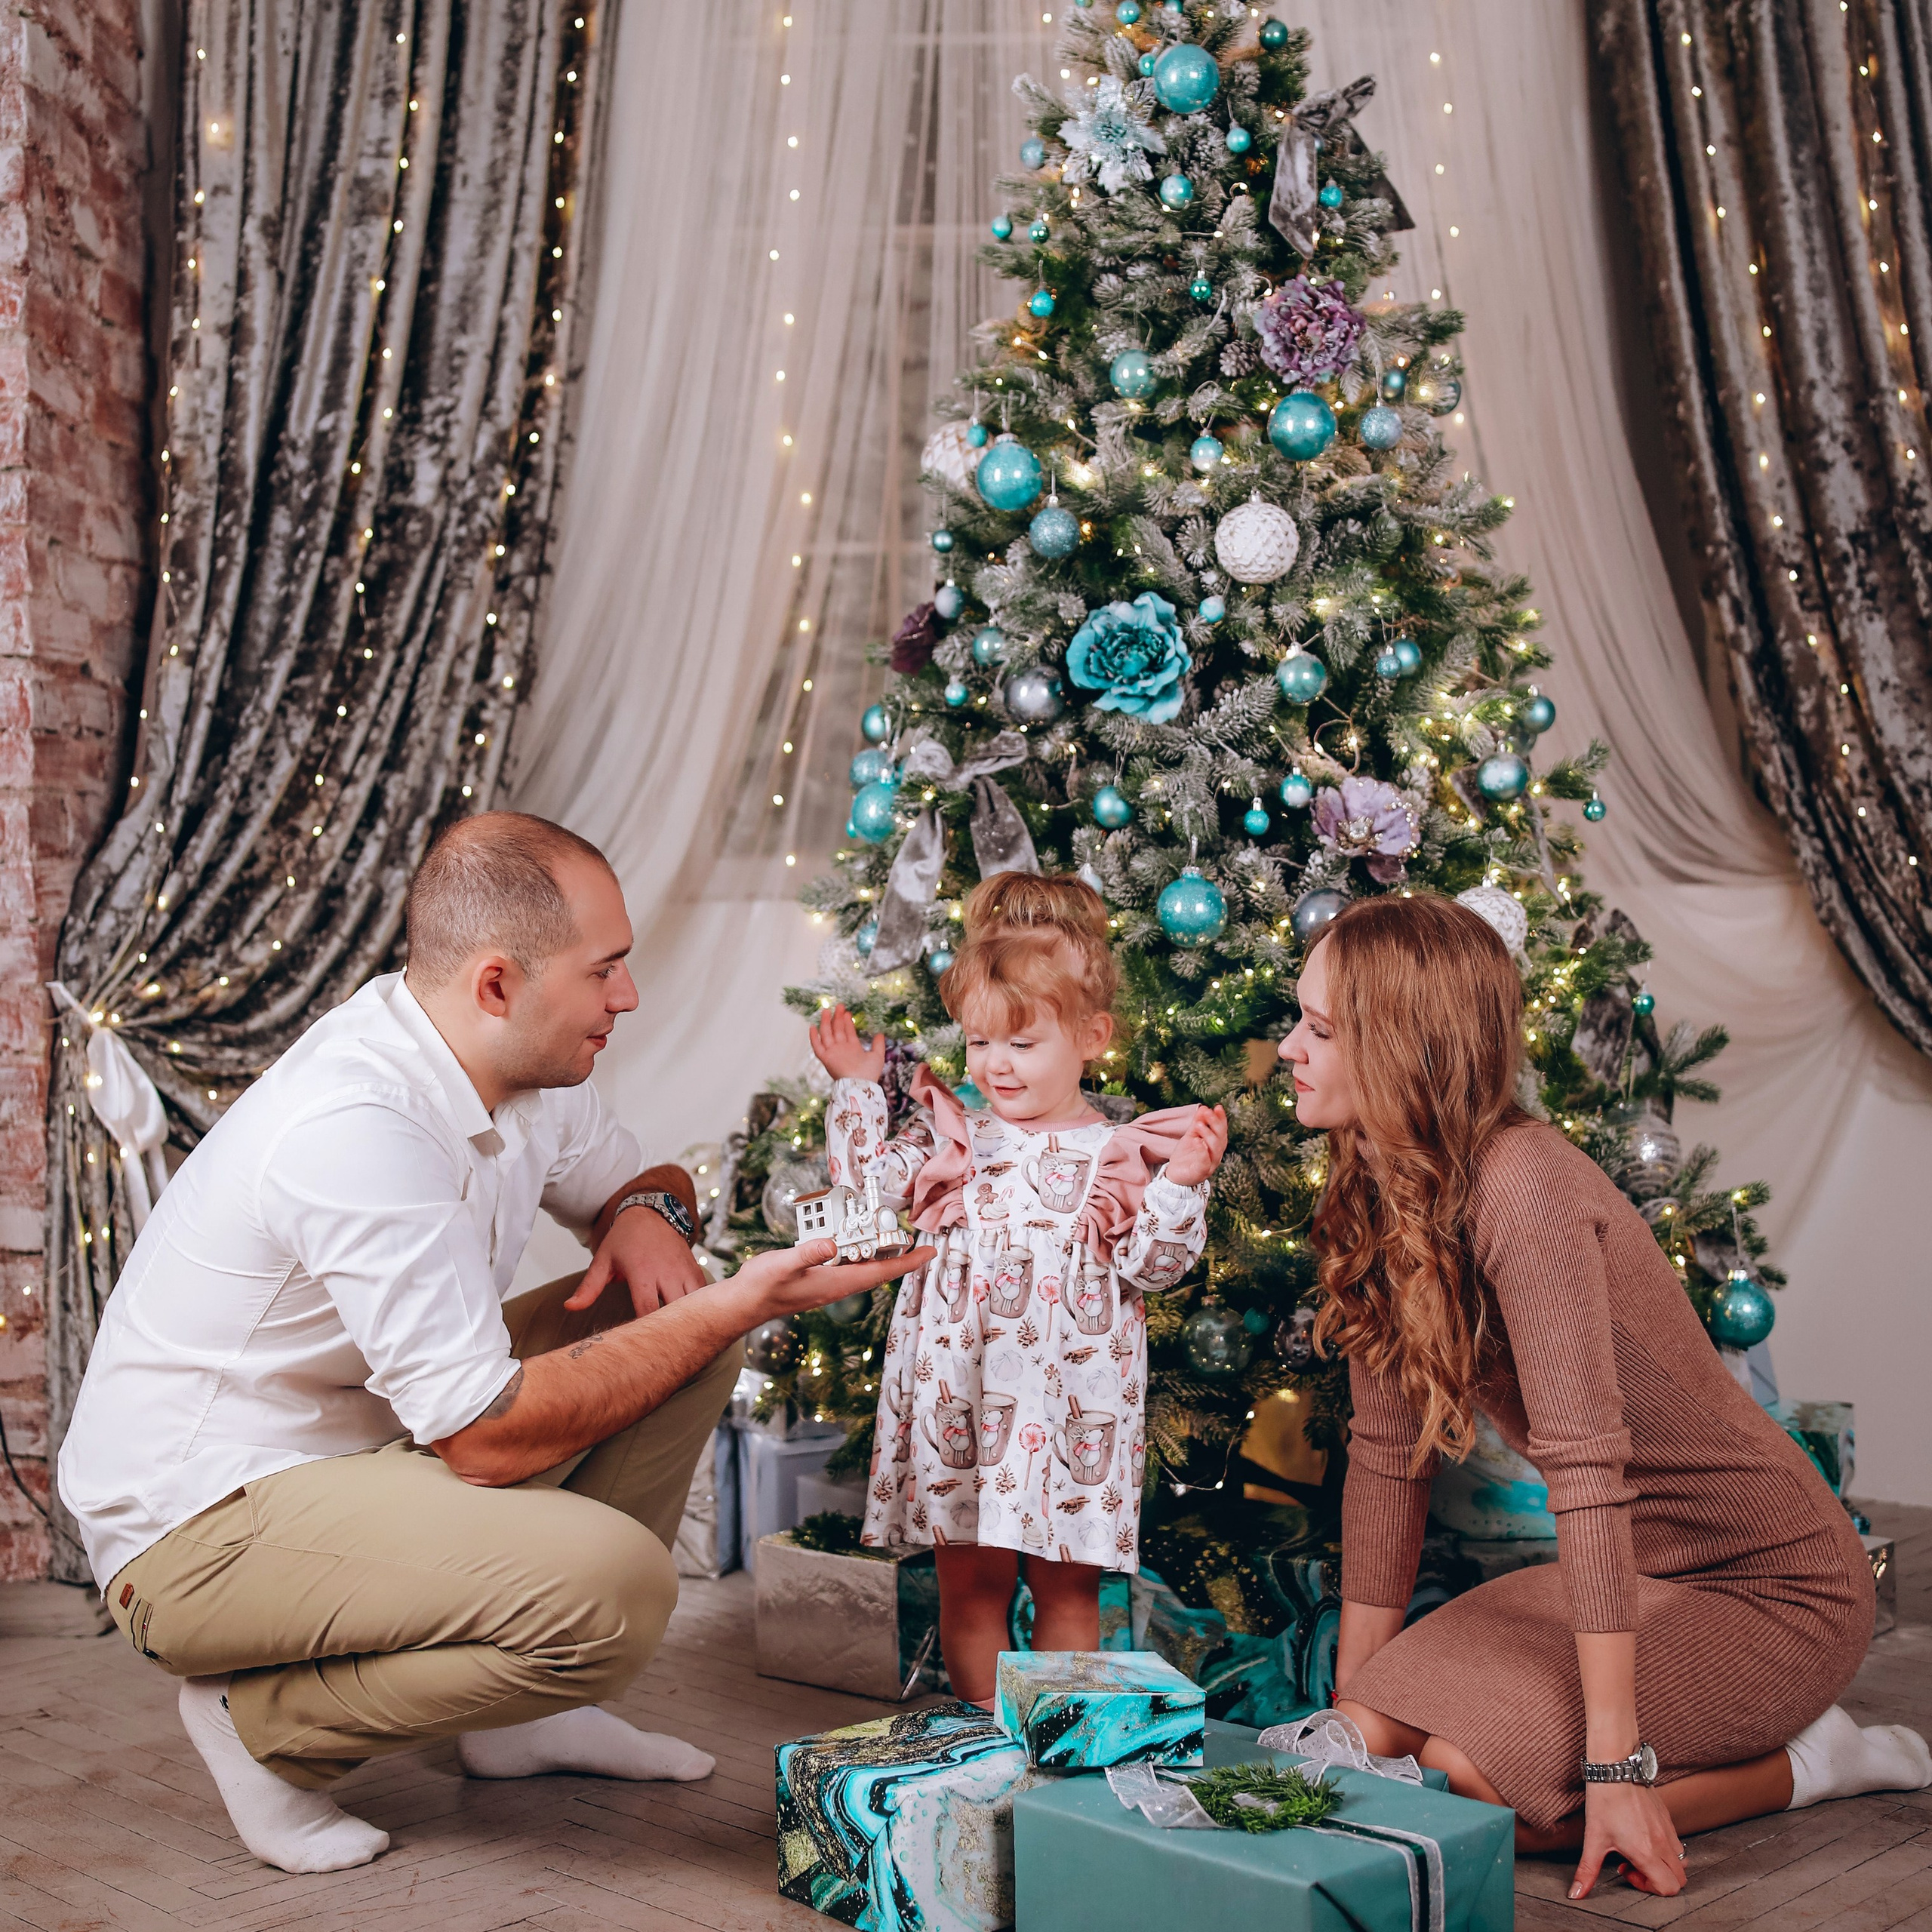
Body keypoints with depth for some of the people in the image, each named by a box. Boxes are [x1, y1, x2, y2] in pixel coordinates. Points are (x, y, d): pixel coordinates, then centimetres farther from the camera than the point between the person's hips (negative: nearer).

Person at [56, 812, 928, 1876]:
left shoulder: (520, 1060, -2)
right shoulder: (360, 1127, -30)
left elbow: (634, 1173, 19)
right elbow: (490, 1438, -29)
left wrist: (648, 1211, -7)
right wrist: (740, 1304, -24)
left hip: (364, 1434, 10)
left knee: (683, 1322, 3)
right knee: (616, 1584, -30)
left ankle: (516, 1715, 12)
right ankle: (267, 1720, -6)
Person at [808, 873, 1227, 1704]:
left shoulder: (1118, 1152, -1)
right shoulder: (949, 1128, 7)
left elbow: (1154, 1265, -3)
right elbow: (871, 1186, 3)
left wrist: (1181, 1182, -16)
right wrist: (856, 1087, 1)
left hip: (1072, 1400, -2)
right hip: (961, 1393, 2)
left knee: (1067, 1579, 9)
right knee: (970, 1574, 8)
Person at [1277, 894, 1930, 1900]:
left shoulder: (1522, 1188, -27)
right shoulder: (1378, 1200, -1)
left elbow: (1587, 1465, -31)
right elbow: (1388, 1453, 3)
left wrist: (1616, 1765, -31)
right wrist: (1351, 1701, 4)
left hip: (1775, 1586, -8)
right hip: (1634, 1571, 8)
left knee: (1470, 1772, -22)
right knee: (1376, 1740, -5)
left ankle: (1803, 1761, 1)